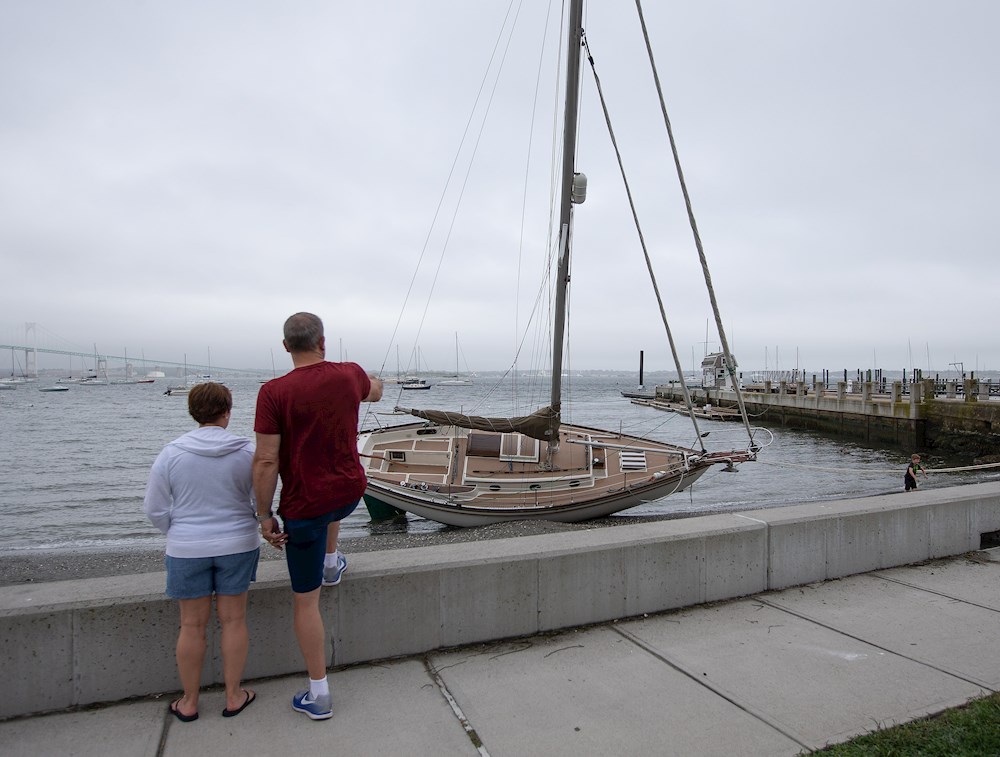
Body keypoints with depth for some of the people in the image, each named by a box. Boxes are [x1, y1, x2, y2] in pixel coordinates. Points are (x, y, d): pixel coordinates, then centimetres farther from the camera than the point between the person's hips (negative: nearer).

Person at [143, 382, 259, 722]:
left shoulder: (171, 453, -8)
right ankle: (233, 697, 23)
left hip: (187, 550, 1)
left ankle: (189, 702, 27)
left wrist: (178, 534, 15)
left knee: (192, 625, 12)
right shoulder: (247, 451, -11)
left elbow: (155, 508, -1)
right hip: (237, 546, 0)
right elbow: (261, 502, -5)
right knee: (233, 620, 11)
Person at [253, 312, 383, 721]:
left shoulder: (274, 392, -17)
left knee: (305, 601, 11)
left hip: (304, 506, -4)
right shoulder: (350, 375, -6)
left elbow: (266, 461, -16)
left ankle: (318, 694, 22)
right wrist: (370, 377, 43)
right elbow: (375, 392, 20)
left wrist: (264, 515, -5)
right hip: (351, 492, 4)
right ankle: (331, 562, 52)